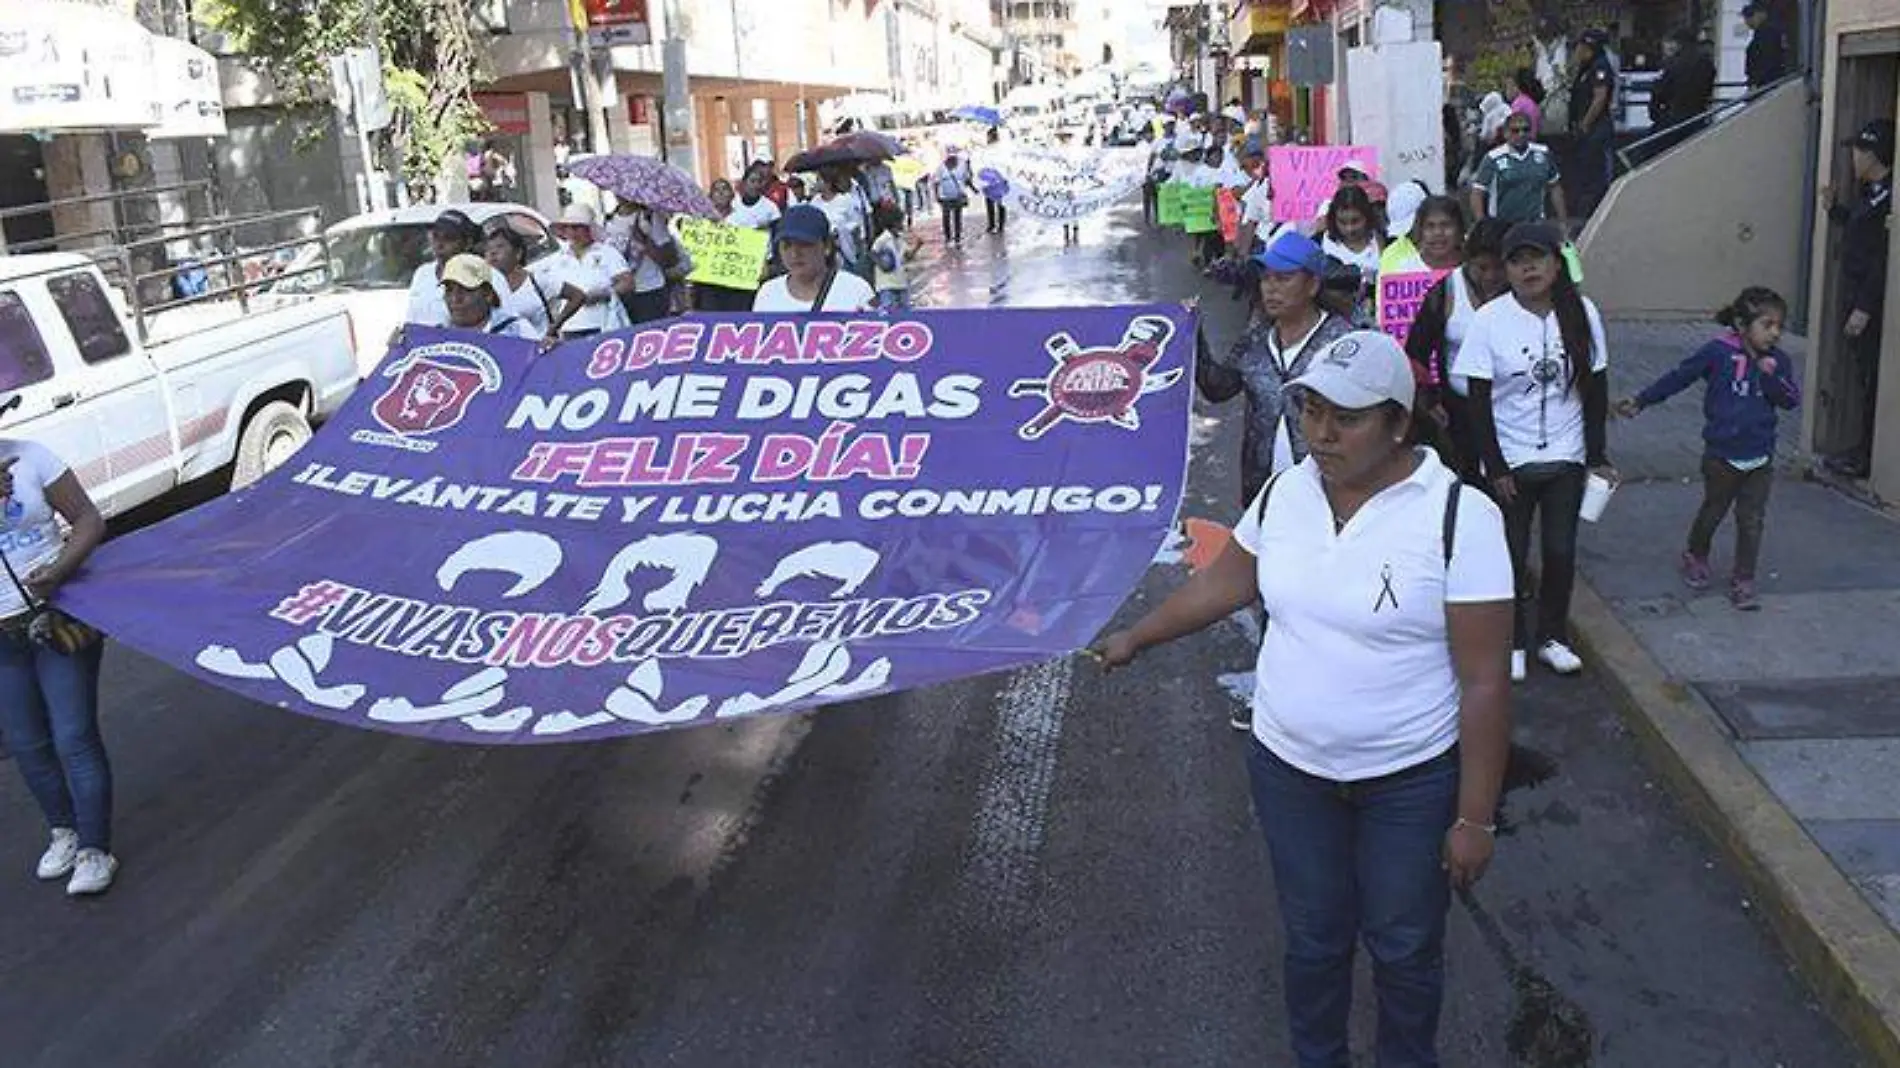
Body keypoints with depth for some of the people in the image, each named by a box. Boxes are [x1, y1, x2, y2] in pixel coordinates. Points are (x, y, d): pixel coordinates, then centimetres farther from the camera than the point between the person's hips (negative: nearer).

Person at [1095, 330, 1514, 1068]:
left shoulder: (1459, 516, -20)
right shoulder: (1285, 493, -5)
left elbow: (1484, 682, -17)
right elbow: (1225, 581, 13)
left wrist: (1475, 816, -14)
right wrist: (1136, 638, 20)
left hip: (1411, 782, -3)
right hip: (1288, 770, 4)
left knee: (1404, 949, 16)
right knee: (1313, 939, 19)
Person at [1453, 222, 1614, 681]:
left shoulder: (1582, 313, -3)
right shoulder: (1490, 320, -10)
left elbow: (1596, 389, 3)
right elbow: (1479, 402, -9)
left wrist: (1597, 456, 0)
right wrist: (1495, 467, -12)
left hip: (1566, 458, 2)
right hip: (1511, 461, -2)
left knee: (1561, 551, 9)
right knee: (1512, 553, 6)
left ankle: (1552, 636, 27)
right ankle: (1512, 642, 22)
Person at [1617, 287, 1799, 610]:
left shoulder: (1778, 361, -2)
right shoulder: (1719, 353, -12)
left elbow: (1793, 400, -7)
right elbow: (1679, 377, -5)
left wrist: (1772, 377, -24)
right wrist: (1641, 401, -5)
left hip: (1760, 459, 2)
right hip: (1722, 455, -2)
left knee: (1751, 521, 5)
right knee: (1712, 511, 16)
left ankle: (1743, 582, 15)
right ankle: (1695, 558, 41)